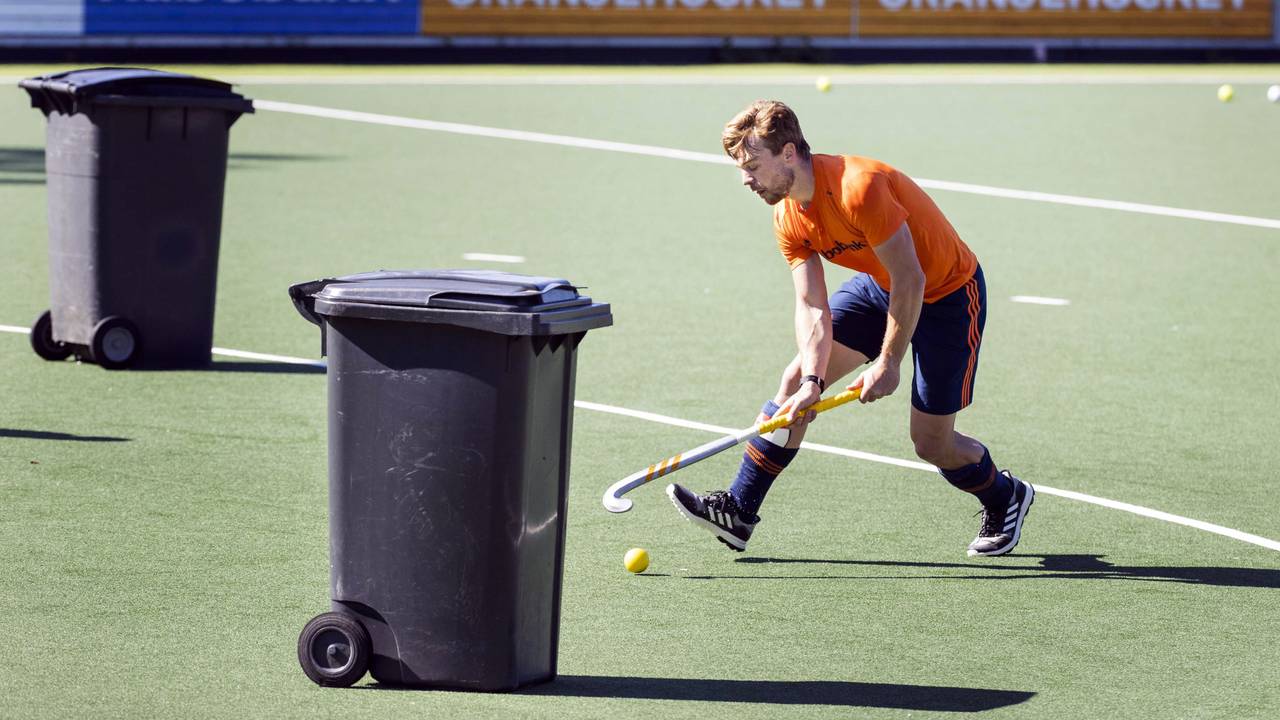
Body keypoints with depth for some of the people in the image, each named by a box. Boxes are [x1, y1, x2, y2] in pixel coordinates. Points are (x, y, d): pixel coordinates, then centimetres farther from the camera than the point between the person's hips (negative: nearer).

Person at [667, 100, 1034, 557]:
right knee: (796, 379, -4)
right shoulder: (789, 219, -9)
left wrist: (889, 361, -23)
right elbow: (812, 307, -11)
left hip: (948, 293, -7)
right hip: (879, 286, 7)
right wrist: (812, 380, -26)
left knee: (932, 444, -4)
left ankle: (1005, 499, 26)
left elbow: (910, 280, -30)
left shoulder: (858, 188, -34)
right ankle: (738, 510, 0)